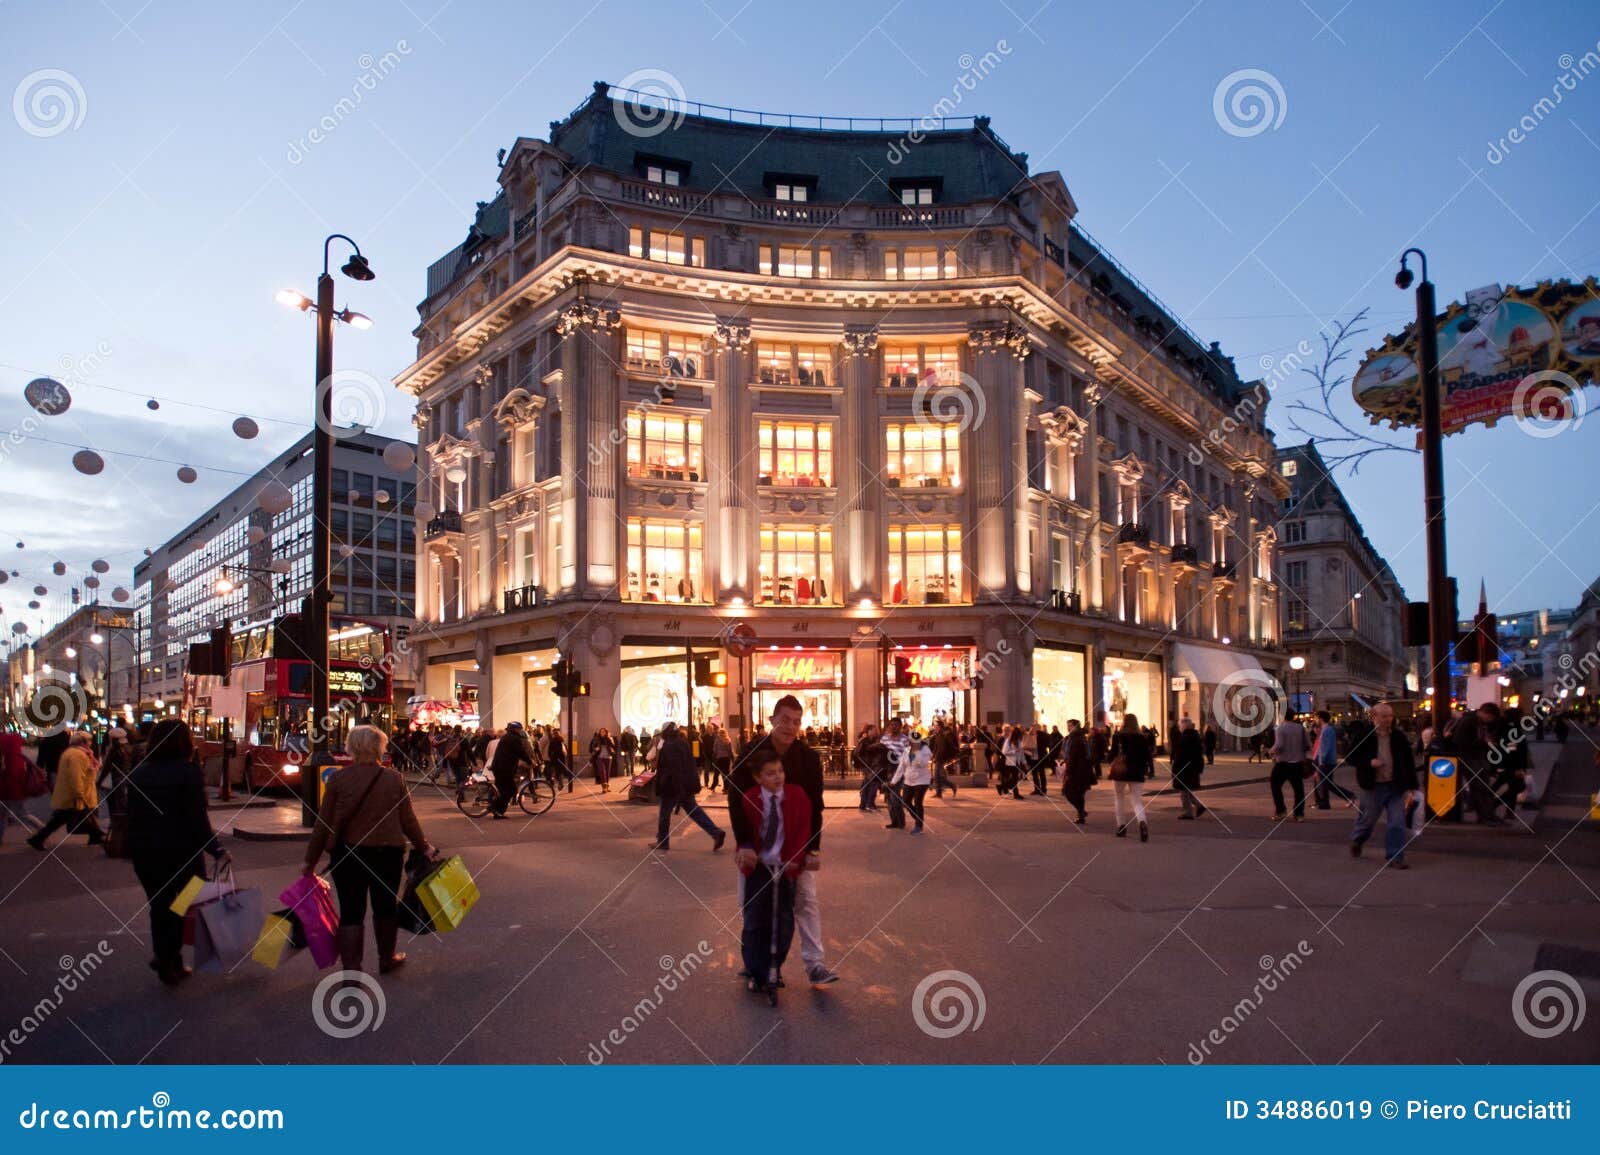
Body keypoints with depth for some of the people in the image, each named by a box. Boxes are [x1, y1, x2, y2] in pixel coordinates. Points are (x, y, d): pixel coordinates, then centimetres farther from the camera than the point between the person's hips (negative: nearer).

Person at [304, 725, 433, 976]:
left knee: (351, 911, 6)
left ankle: (351, 970, 3)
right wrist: (423, 847, 13)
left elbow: (323, 824, -3)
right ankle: (387, 958, 35)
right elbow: (408, 820, -1)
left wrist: (311, 860, 7)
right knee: (385, 906, 19)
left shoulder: (338, 779, -6)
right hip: (388, 853, 1)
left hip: (347, 853, -1)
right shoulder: (394, 779, -4)